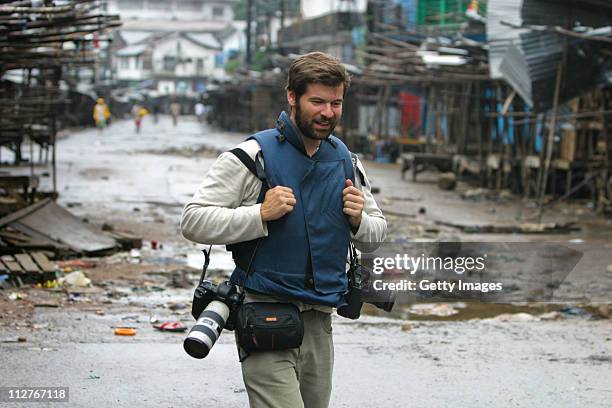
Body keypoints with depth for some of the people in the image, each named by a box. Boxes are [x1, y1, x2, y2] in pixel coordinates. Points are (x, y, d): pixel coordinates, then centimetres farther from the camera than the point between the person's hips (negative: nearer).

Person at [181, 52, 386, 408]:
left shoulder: (345, 161, 11)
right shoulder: (255, 155, -7)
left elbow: (376, 236, 21)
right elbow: (193, 221, -12)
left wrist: (359, 219, -2)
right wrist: (262, 214, -21)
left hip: (319, 323, 6)